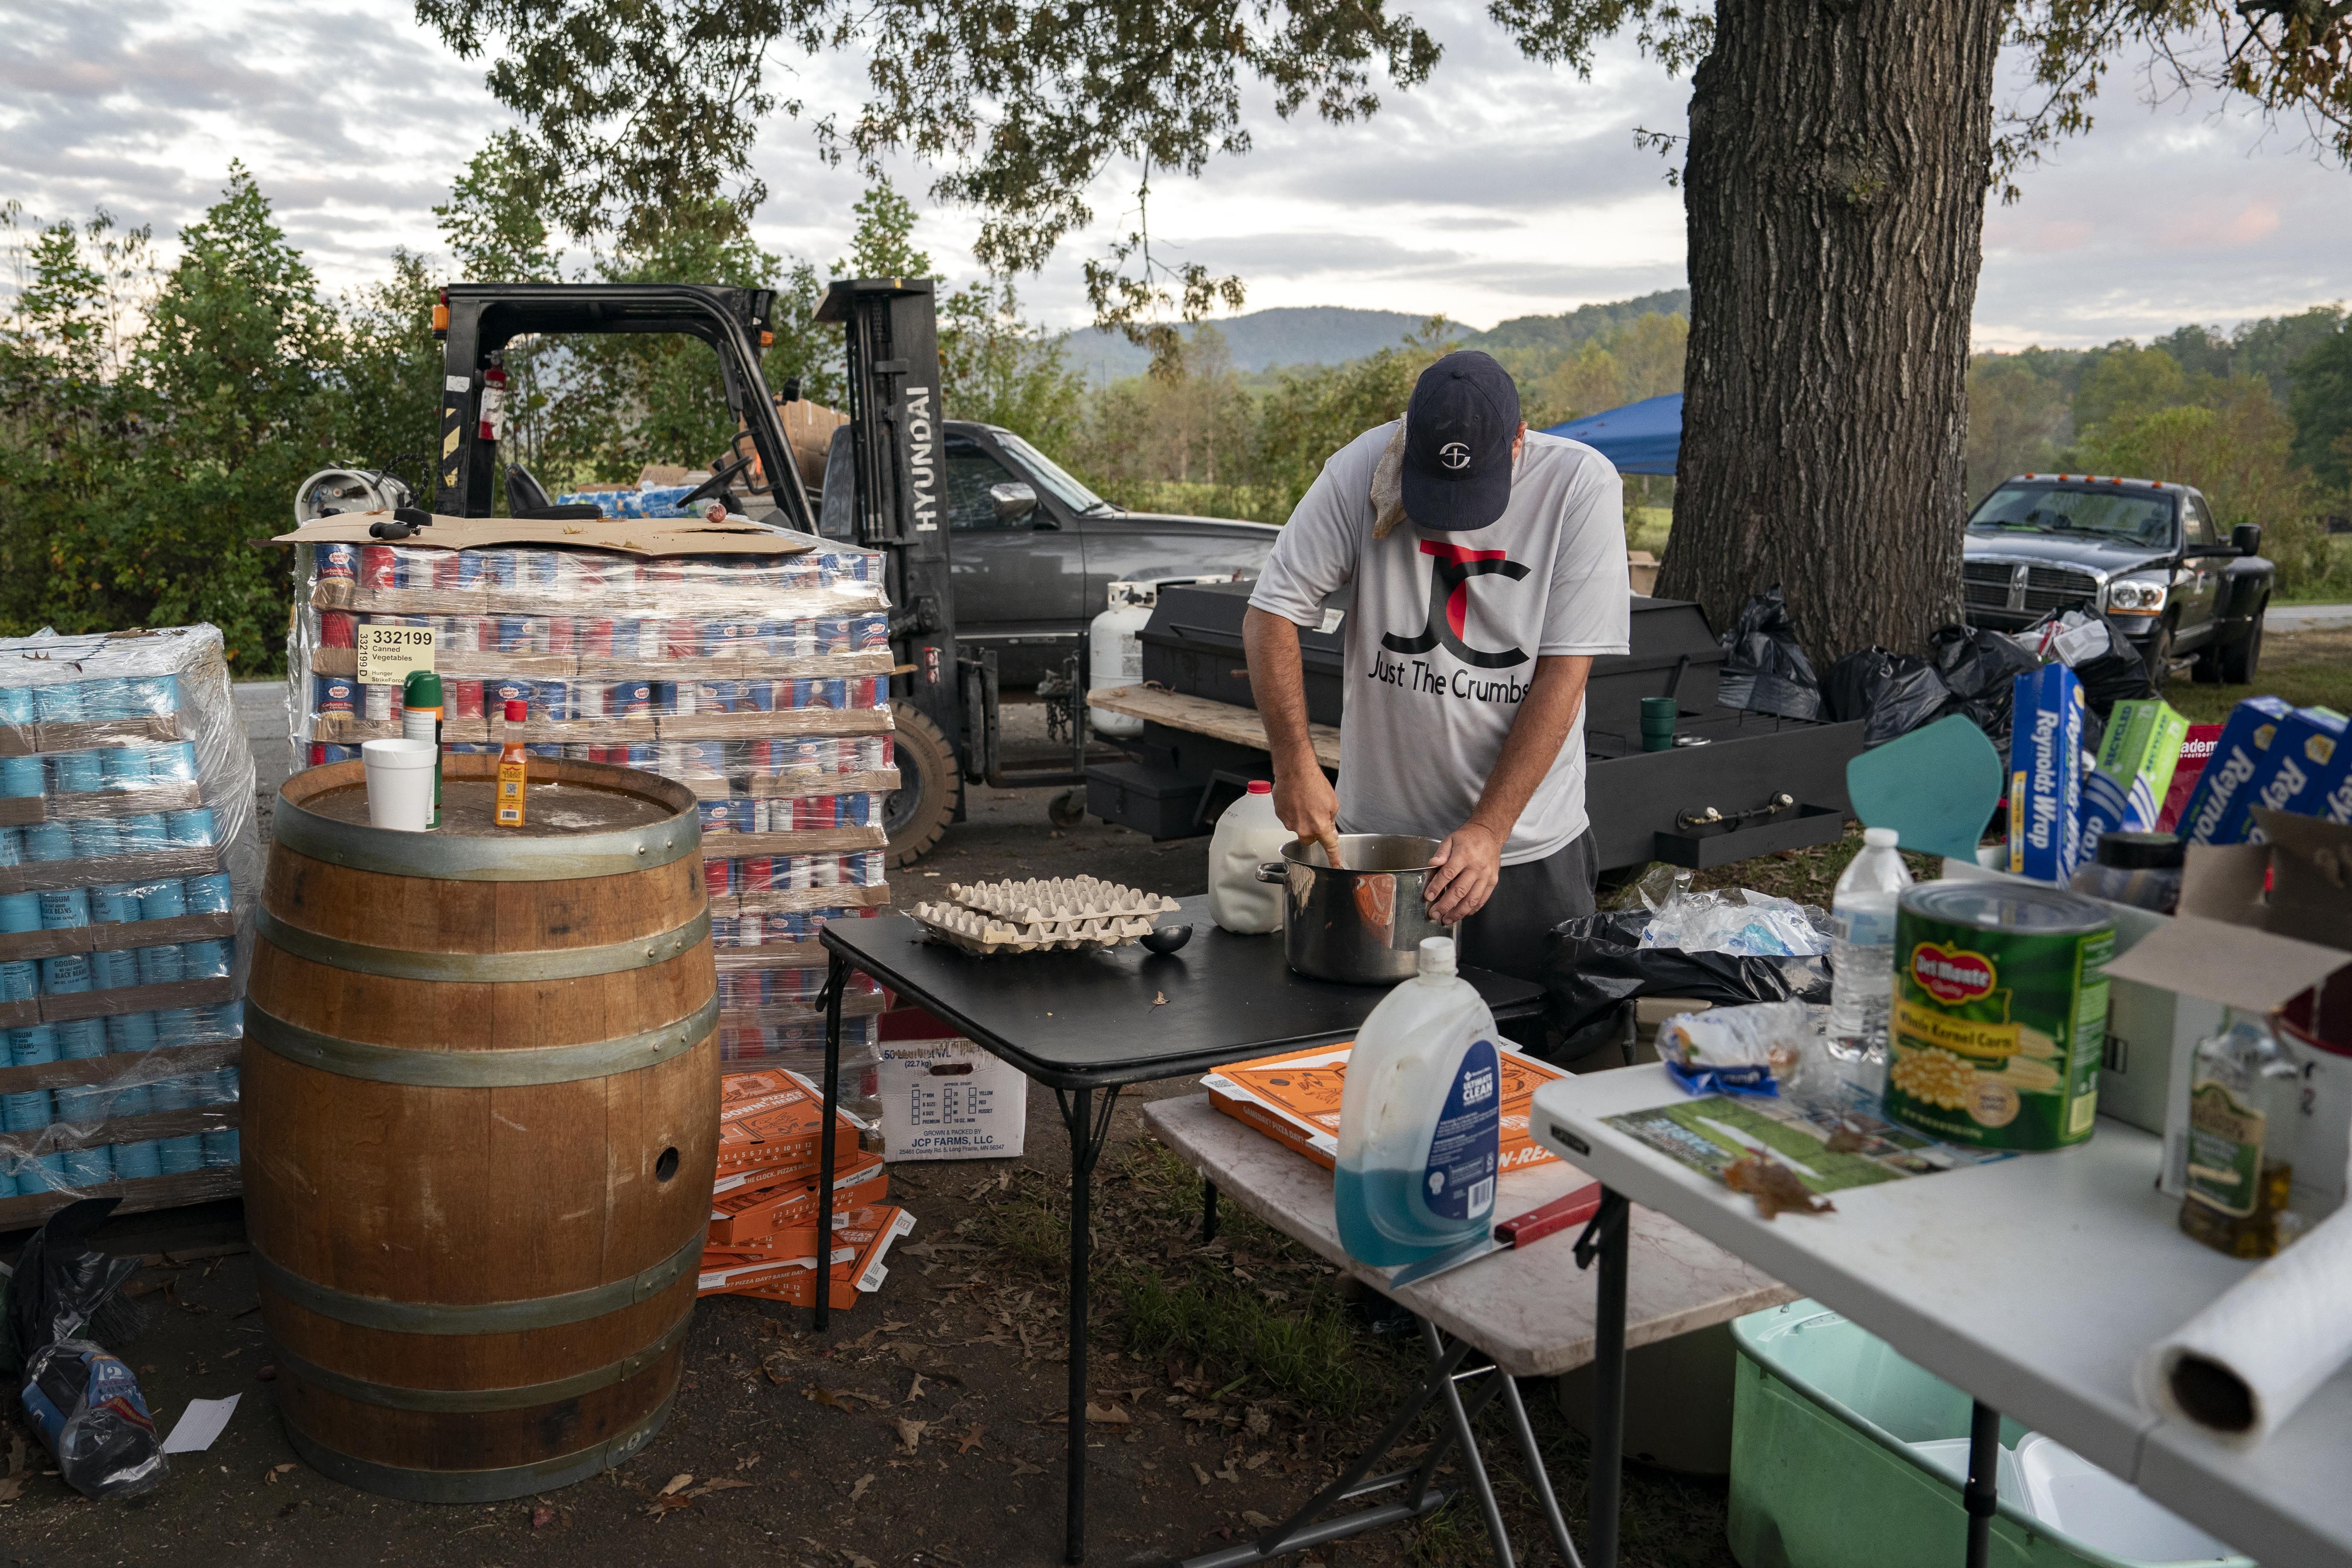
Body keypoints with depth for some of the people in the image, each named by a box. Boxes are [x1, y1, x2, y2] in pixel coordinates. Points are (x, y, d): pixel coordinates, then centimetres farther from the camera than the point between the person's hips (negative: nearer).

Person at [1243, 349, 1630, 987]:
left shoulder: (1581, 484, -12)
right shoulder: (1362, 469, -10)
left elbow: (1562, 677, -13)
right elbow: (1270, 614, -4)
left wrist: (1487, 831, -18)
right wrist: (1295, 765, -13)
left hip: (1527, 845, -1)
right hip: (1375, 835, 1)